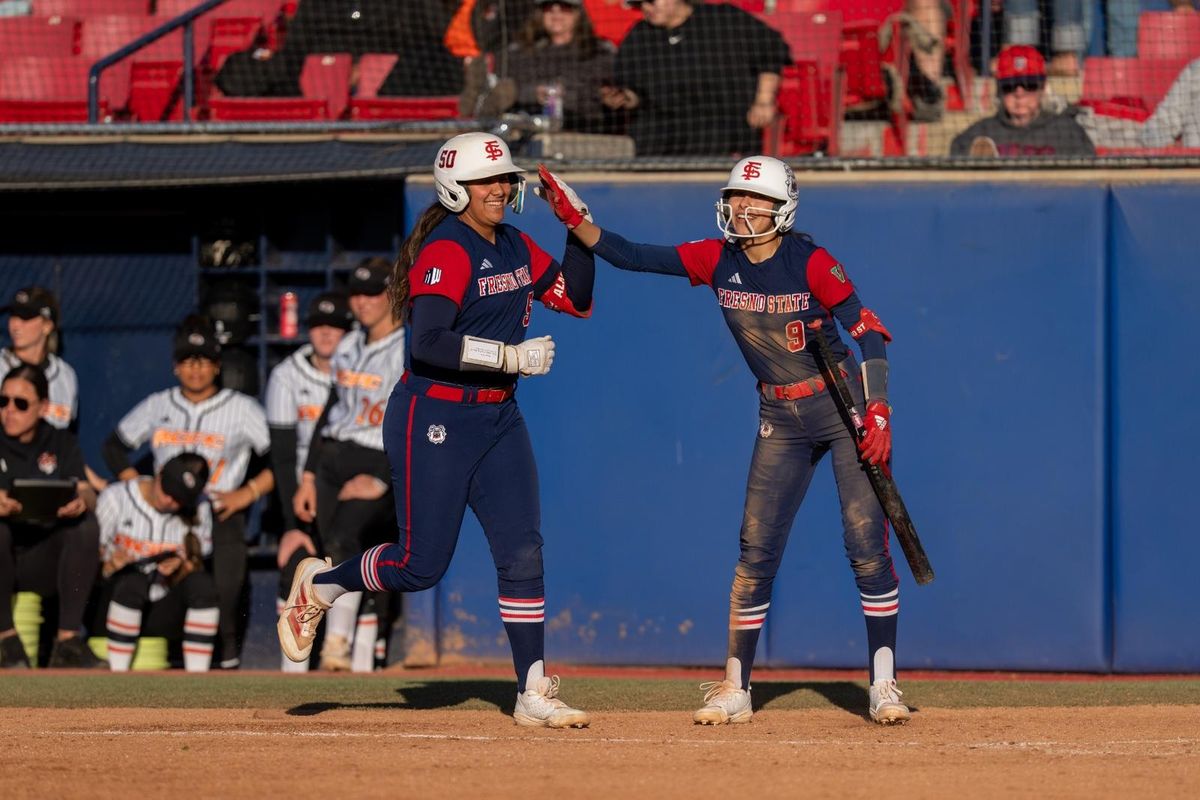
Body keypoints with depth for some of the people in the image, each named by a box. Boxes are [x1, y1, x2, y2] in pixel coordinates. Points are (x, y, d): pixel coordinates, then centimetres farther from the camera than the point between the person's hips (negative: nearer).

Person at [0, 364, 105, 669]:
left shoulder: (61, 444, 11)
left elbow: (85, 493, -3)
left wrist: (81, 502, -29)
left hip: (45, 560, 2)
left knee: (87, 525, -26)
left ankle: (68, 641, -27)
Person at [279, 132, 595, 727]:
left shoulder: (516, 248, 9)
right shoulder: (446, 252, -17)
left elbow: (577, 299, 16)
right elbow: (428, 343, -28)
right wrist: (510, 355, -31)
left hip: (499, 418, 7)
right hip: (435, 419, -7)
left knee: (522, 552, -2)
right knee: (422, 566, -3)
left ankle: (533, 694, -1)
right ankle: (320, 584, 25)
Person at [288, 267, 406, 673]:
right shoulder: (349, 347, 16)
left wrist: (383, 481, -19)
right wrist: (308, 477, 15)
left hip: (377, 465, -7)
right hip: (331, 460, 7)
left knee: (344, 542, -25)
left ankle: (338, 645, -29)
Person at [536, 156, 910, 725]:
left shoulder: (810, 263, -14)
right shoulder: (717, 261, -1)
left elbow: (867, 332, -13)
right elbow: (629, 257, -4)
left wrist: (878, 411, -22)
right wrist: (574, 217, -17)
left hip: (843, 408, -4)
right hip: (781, 420, 5)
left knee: (866, 545, -10)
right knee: (756, 551, 1)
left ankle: (883, 687, -3)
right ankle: (735, 691, 8)